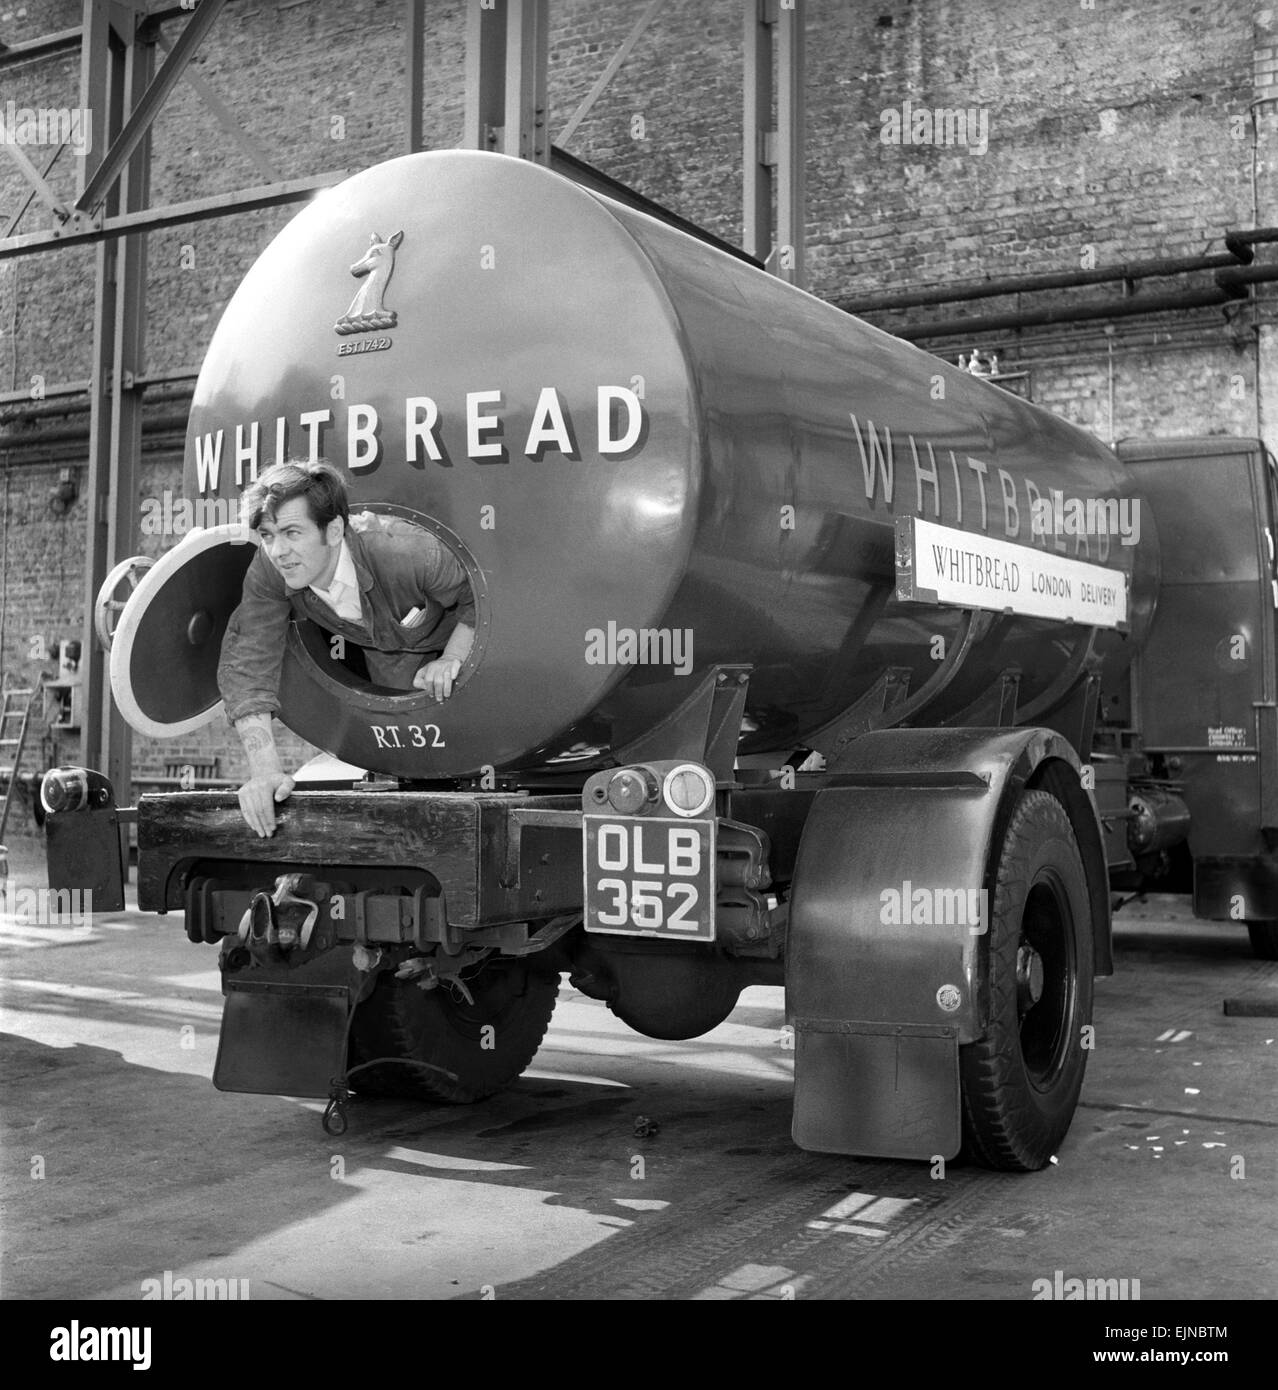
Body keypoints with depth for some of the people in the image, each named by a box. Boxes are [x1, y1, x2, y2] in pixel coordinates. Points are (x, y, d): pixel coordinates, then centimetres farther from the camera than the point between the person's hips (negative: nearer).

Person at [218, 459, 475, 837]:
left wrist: (452, 659, -39)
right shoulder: (269, 571, -33)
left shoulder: (408, 553, -45)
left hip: (459, 635, -3)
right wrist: (265, 770, -42)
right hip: (385, 649, 3)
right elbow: (245, 664, -33)